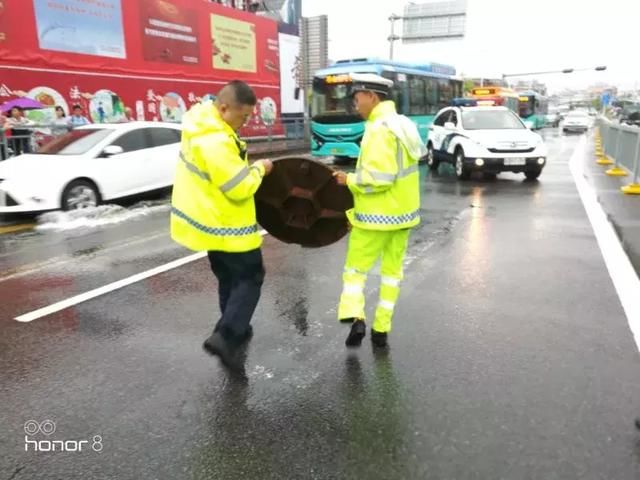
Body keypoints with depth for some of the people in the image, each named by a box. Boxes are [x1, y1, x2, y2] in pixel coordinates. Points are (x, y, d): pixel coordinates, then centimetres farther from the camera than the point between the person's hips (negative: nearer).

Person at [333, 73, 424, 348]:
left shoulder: (379, 129, -19)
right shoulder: (403, 124, 10)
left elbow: (379, 177, -27)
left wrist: (350, 180, -11)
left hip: (378, 215, -9)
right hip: (403, 212, 9)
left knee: (355, 268, 7)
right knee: (392, 270, 13)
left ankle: (354, 318, -7)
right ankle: (381, 330, 21)